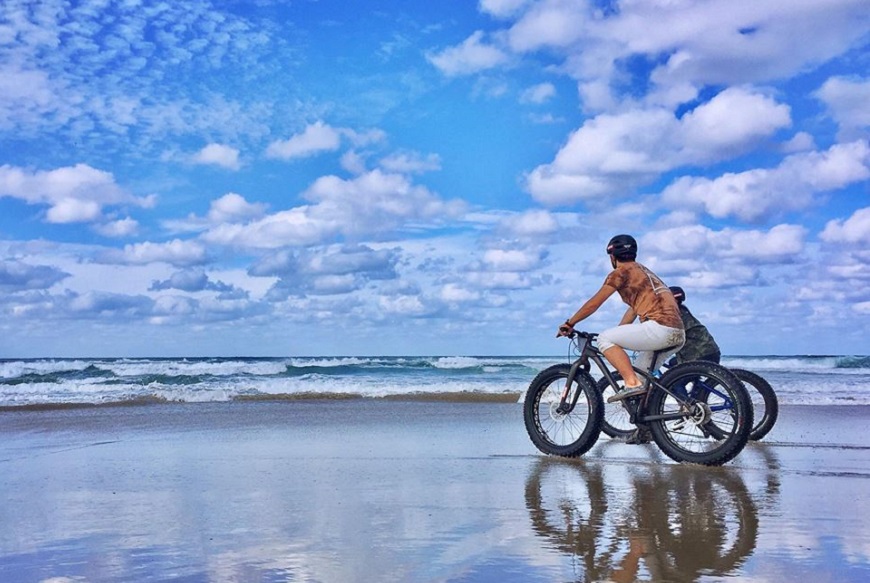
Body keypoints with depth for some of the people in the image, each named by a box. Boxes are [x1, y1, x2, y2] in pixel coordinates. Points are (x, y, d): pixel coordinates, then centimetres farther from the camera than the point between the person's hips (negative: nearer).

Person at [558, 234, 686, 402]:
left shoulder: (622, 271, 3)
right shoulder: (643, 272, 30)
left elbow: (594, 303, 4)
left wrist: (569, 324, 14)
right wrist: (617, 336, 37)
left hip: (660, 326, -9)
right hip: (679, 334, 9)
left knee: (604, 339, -3)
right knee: (640, 372, 24)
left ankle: (632, 383, -15)